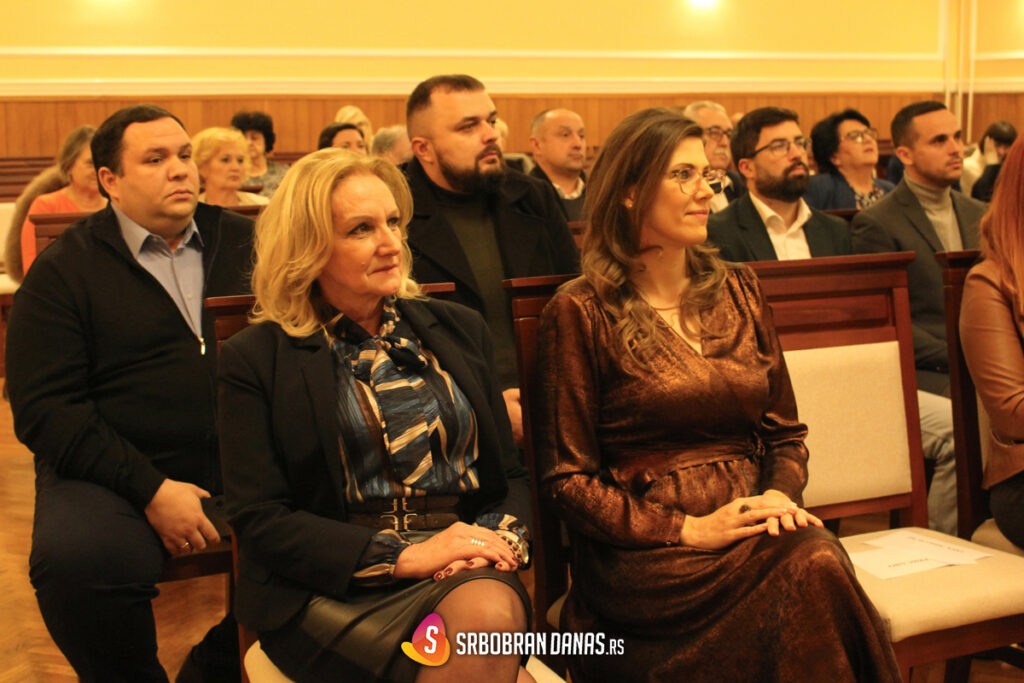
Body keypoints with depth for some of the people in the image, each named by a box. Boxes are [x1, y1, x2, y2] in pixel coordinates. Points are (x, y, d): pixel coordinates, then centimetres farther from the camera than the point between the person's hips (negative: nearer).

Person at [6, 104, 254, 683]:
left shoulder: (246, 242, 14)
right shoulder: (64, 271, 5)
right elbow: (45, 409, -4)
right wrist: (150, 489, -16)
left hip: (241, 463, 3)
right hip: (113, 476, -2)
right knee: (75, 559, -34)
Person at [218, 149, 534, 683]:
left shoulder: (458, 329, 16)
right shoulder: (254, 359, 3)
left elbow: (510, 472, 16)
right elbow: (258, 520, -5)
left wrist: (502, 538, -8)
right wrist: (404, 556, -16)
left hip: (466, 573, 4)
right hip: (329, 593, -4)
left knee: (488, 609, -33)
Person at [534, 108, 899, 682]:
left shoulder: (738, 289, 15)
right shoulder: (581, 312, -2)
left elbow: (786, 431, 19)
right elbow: (568, 479, -3)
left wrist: (780, 494, -4)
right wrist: (686, 529, -14)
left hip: (753, 529, 5)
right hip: (644, 548, -5)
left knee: (816, 554, -31)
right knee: (811, 568, -32)